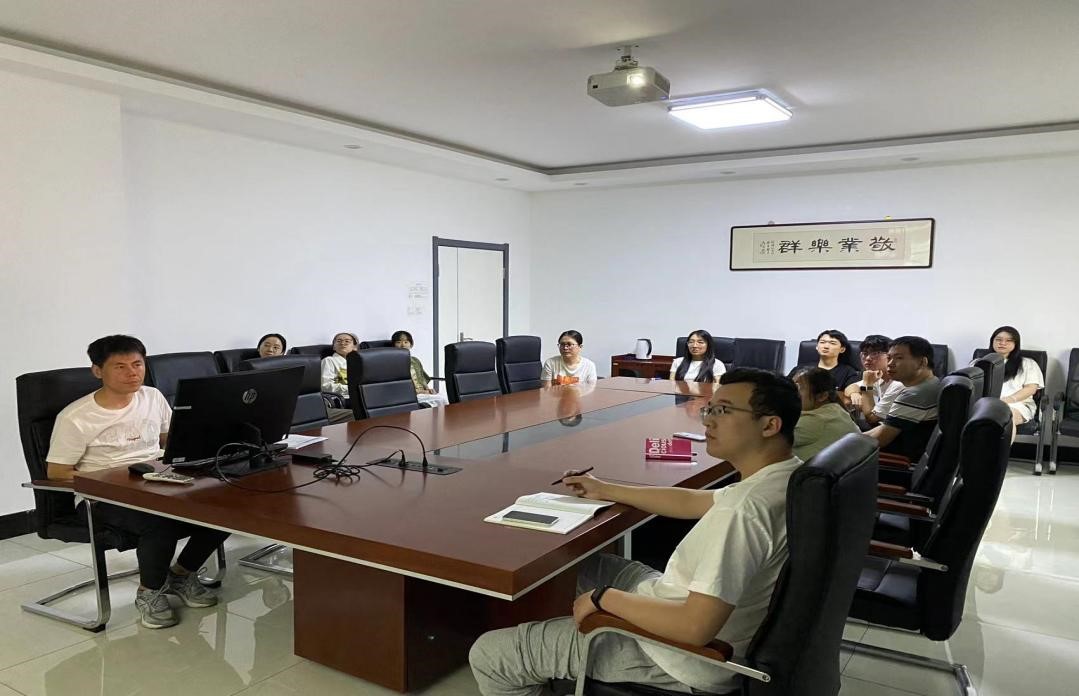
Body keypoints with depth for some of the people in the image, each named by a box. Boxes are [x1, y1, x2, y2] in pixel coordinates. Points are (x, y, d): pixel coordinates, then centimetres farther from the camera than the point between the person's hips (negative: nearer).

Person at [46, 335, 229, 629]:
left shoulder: (153, 398, 7)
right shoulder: (74, 418, -8)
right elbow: (56, 472, -4)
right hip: (102, 498, -5)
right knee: (161, 522, -37)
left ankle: (181, 575, 6)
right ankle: (149, 593, -5)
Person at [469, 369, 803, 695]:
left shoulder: (747, 508, -33)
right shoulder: (787, 474, -1)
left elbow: (695, 628, -35)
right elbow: (692, 501, 12)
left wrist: (604, 598, -20)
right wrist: (605, 490, 19)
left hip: (683, 656, -10)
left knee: (488, 654, -2)